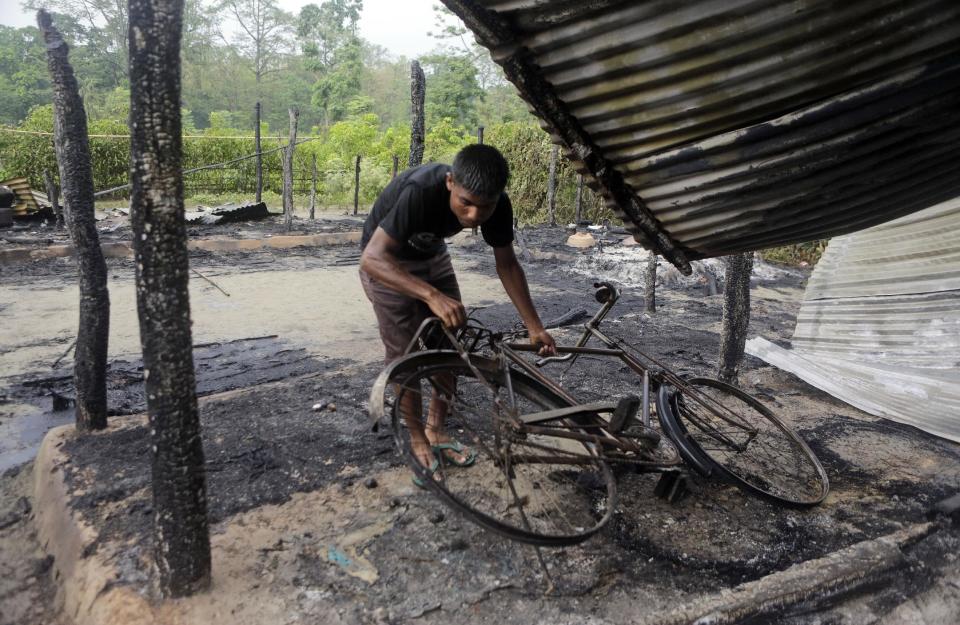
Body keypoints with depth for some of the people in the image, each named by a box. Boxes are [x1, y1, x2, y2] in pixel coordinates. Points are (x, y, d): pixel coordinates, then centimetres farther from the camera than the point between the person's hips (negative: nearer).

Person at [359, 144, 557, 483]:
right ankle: (418, 439, 14)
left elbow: (507, 264, -9)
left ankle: (436, 429, 20)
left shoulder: (496, 204, -23)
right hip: (386, 261, -5)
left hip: (432, 255, 5)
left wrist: (534, 326, -13)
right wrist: (432, 295, -58)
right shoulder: (420, 191, -41)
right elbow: (373, 258, -46)